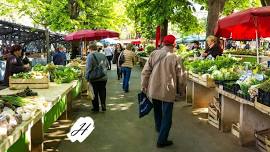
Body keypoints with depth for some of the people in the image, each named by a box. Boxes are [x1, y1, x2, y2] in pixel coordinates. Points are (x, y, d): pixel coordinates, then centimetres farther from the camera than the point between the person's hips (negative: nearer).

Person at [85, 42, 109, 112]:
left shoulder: (90, 56, -11)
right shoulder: (103, 55, 7)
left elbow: (88, 68, -14)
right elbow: (107, 65, 17)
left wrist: (87, 77, -9)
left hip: (94, 78, -4)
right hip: (104, 77, 5)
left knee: (95, 93, 7)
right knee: (102, 92, 14)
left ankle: (96, 108, 15)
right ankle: (103, 106, 15)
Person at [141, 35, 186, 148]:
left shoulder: (154, 54, -3)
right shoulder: (176, 58, -11)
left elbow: (145, 71, -1)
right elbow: (181, 77, -6)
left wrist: (144, 86, 10)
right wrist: (182, 91, 9)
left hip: (153, 89, 4)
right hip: (168, 91, -4)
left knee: (157, 110, 26)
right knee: (167, 115, 7)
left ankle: (159, 128, 49)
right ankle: (162, 140, 11)